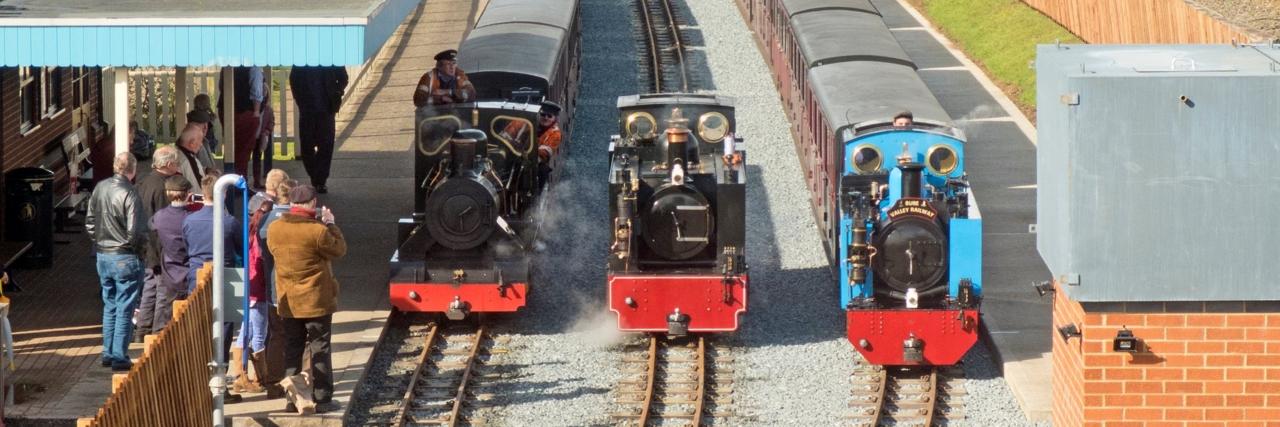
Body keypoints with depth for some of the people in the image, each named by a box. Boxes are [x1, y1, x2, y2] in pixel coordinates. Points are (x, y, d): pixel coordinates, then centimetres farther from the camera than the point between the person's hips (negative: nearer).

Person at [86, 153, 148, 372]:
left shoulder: (100, 188, 1)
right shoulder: (129, 194, -19)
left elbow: (89, 222, 9)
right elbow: (135, 232, -20)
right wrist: (143, 242, -1)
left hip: (102, 255, 7)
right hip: (125, 258, -7)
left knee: (109, 306, 18)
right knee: (124, 309, 2)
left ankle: (108, 353, 23)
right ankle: (120, 357, 2)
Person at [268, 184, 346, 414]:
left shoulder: (274, 229, -4)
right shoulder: (318, 231, -20)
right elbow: (339, 250, -6)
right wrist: (330, 225, 5)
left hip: (288, 301, 4)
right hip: (316, 299, -4)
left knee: (292, 348, 12)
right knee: (320, 348, 5)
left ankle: (294, 395, 8)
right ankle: (322, 396, 6)